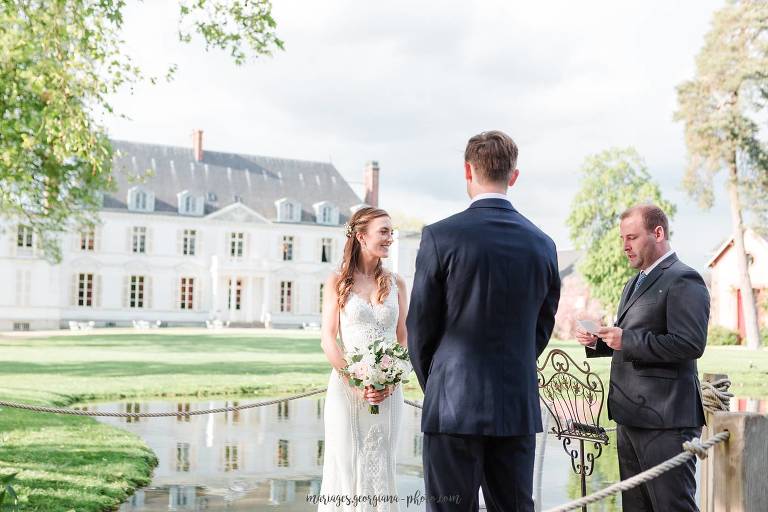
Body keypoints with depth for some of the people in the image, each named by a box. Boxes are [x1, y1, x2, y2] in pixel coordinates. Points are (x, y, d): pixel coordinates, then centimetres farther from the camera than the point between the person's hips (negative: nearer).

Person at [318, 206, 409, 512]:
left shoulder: (396, 283, 8)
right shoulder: (338, 282, 0)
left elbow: (404, 339, 7)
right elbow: (328, 339, -4)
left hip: (388, 392, 2)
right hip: (346, 388, -2)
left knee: (380, 468, 7)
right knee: (346, 467, 2)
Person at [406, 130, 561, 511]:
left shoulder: (440, 236, -9)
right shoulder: (543, 244, 5)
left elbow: (420, 326, -3)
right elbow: (542, 328, 12)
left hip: (454, 407, -4)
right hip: (520, 408, 4)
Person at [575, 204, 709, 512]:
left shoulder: (683, 281, -11)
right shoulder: (635, 283, 20)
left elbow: (691, 344, -22)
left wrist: (626, 340, -20)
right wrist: (597, 342, 7)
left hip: (664, 420, -10)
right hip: (631, 417, 10)